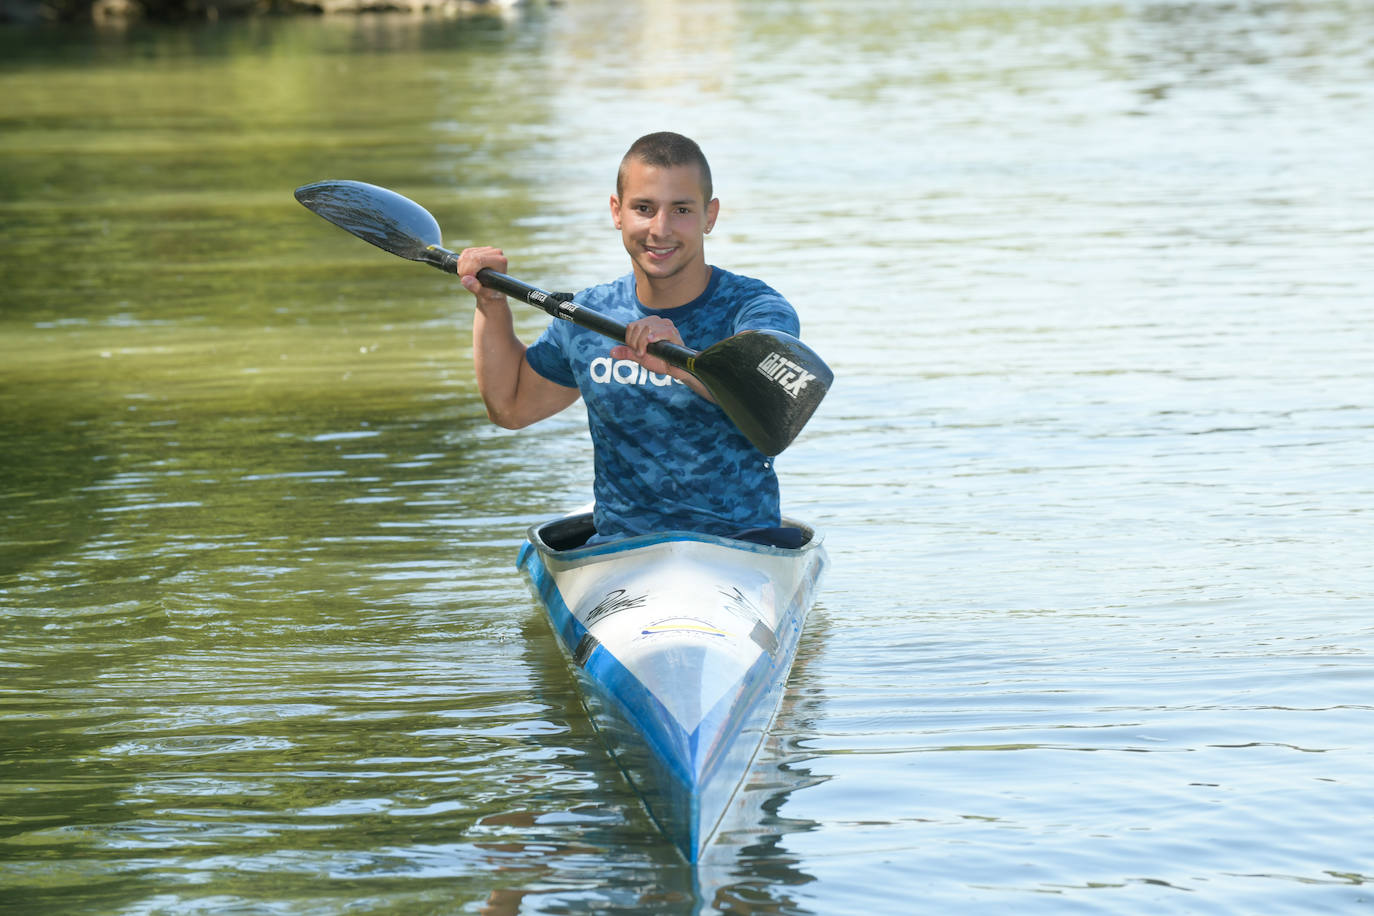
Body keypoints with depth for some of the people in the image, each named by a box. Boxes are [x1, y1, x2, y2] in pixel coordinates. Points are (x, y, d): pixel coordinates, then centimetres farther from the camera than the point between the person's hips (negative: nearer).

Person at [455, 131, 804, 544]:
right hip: (621, 540, 2)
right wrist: (491, 301, 13)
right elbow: (510, 405, 25)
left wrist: (684, 365, -48)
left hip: (741, 538, -2)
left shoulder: (753, 307, -6)